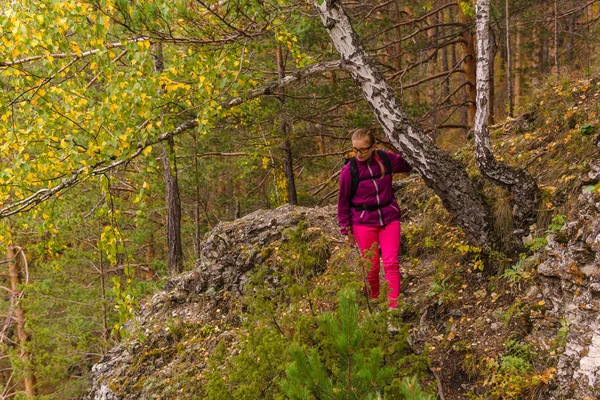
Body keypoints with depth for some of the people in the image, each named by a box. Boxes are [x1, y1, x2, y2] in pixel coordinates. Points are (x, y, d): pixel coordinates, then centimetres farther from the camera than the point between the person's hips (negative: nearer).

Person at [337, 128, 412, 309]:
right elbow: (343, 201, -1)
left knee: (391, 262, -6)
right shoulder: (349, 170, -11)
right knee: (372, 267, 6)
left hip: (389, 218, 2)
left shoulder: (386, 159, -5)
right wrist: (347, 230, 3)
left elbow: (408, 165, 13)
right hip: (364, 223, -2)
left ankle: (393, 306, -6)